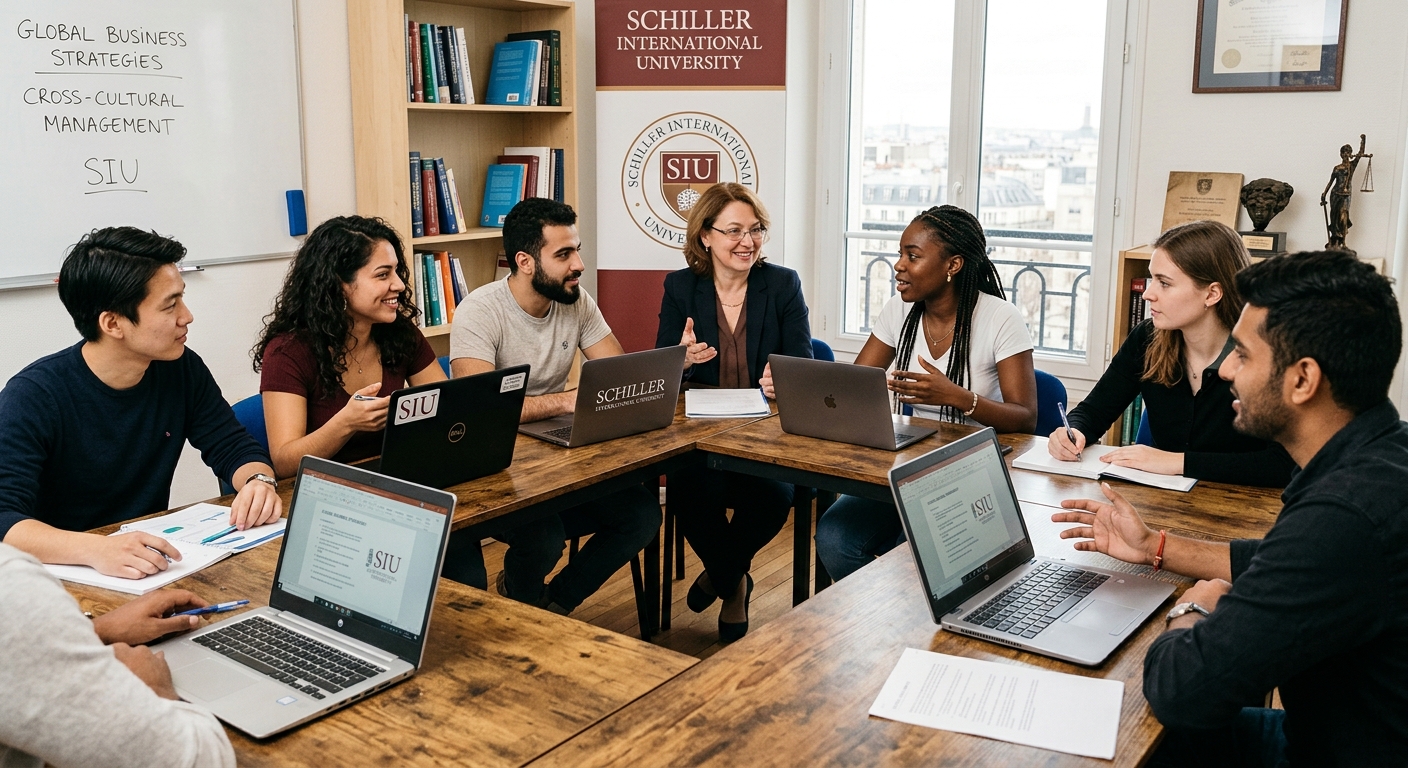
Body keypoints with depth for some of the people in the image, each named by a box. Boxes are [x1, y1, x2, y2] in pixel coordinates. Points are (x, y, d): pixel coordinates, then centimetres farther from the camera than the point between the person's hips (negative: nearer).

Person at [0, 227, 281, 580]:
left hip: (155, 569, 3)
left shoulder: (183, 370, -1)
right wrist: (94, 549, -44)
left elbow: (234, 447, 6)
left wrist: (259, 482, -18)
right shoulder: (33, 397, -16)